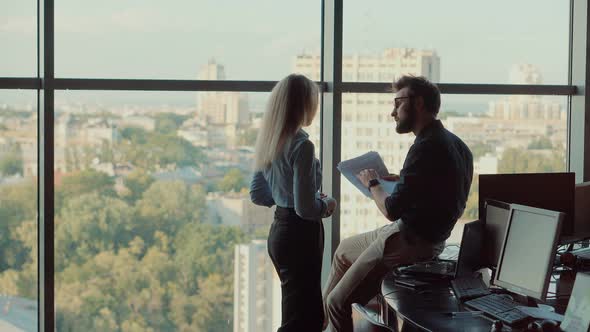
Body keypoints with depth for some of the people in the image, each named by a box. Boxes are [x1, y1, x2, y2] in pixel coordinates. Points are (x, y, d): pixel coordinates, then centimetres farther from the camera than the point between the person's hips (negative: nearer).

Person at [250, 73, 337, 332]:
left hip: (279, 230, 9)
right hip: (300, 234, -9)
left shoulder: (269, 141, 6)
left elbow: (257, 195, 14)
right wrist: (326, 205, -3)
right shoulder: (301, 145, -20)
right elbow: (305, 208, -22)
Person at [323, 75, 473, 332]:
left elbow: (391, 210, -23)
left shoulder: (426, 147, -24)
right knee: (343, 250, 27)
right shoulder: (455, 143, 6)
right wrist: (400, 181, 12)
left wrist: (372, 184, -5)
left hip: (407, 242, -10)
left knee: (338, 301, 1)